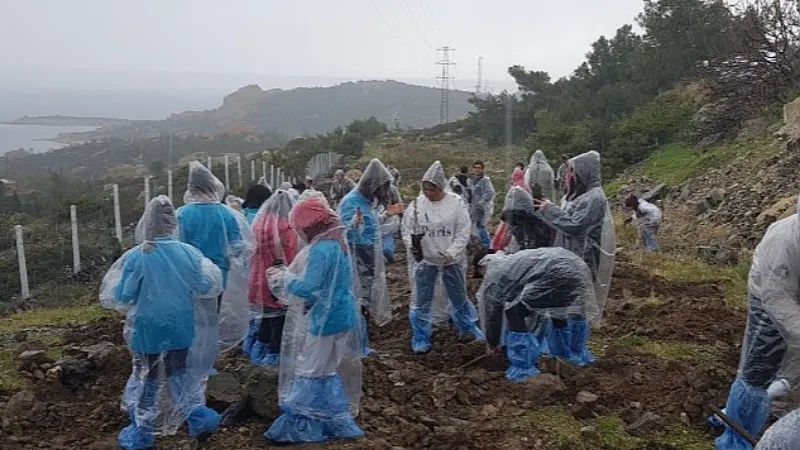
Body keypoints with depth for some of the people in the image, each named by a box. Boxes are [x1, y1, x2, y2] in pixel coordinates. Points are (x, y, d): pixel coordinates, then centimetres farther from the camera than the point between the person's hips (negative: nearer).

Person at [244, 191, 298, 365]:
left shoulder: (259, 224, -1)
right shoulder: (288, 229, -20)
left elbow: (255, 251, 9)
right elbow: (292, 259, -18)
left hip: (261, 278, 6)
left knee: (265, 315, 20)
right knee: (278, 318, 7)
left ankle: (260, 350, 31)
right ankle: (275, 352, 16)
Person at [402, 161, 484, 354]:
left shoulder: (456, 203, -11)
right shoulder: (417, 204, -7)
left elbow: (463, 232, -10)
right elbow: (407, 229, 0)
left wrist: (450, 253, -19)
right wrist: (411, 245, -20)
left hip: (452, 260, 0)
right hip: (424, 260, 1)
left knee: (459, 297, 18)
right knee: (422, 301, 6)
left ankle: (469, 327, 40)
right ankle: (421, 339, 20)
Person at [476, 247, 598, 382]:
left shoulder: (493, 274, 11)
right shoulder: (511, 261, 35)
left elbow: (492, 314, 18)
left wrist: (492, 343, 34)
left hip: (557, 273, -9)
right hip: (576, 266, 9)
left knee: (515, 312, 0)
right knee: (559, 308, 33)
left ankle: (523, 368, 4)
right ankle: (578, 353, 51)